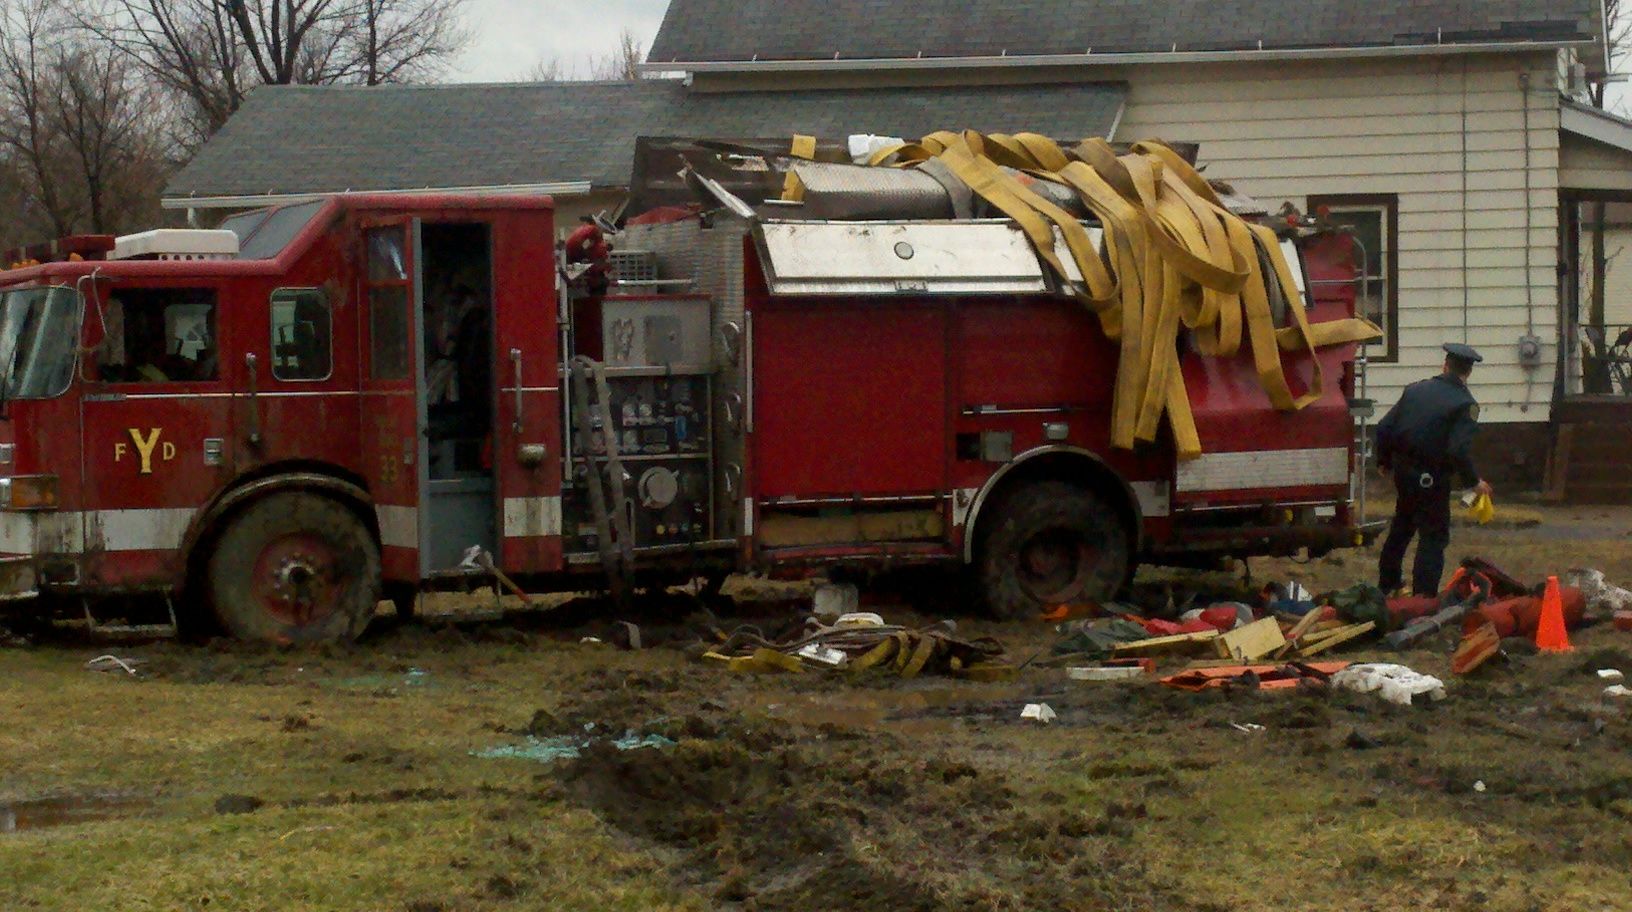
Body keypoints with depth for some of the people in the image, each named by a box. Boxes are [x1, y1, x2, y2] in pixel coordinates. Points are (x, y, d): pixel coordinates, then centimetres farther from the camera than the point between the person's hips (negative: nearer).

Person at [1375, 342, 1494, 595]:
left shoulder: (1415, 389, 4)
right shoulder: (1464, 404, -14)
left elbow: (1384, 428, 5)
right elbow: (1459, 450, -23)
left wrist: (1385, 460, 20)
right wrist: (1474, 481, -10)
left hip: (1403, 471, 7)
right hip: (1431, 480, -6)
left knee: (1401, 527, 25)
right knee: (1433, 536, 1)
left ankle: (1387, 583, 38)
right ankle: (1424, 596, -4)